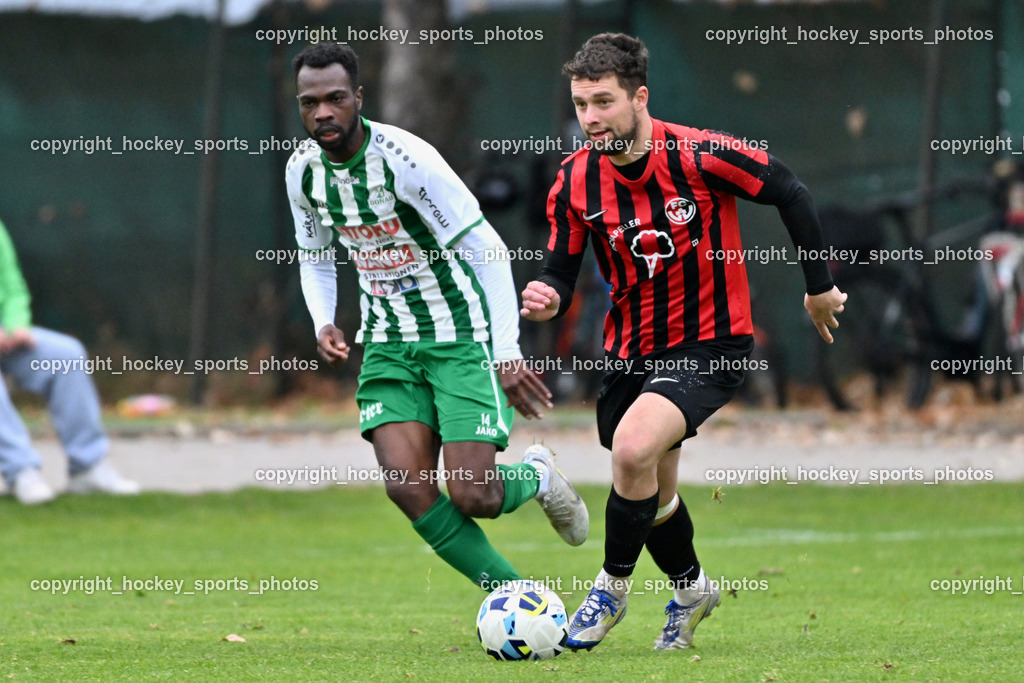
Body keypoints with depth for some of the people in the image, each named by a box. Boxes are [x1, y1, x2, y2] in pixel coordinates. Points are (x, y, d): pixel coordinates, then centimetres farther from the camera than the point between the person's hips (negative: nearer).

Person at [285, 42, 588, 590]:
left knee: (473, 497, -13)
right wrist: (324, 325, -3)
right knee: (408, 488, -14)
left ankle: (536, 477, 25)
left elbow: (486, 250, -17)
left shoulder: (405, 159, -21)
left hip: (460, 339, -5)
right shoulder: (302, 171, -2)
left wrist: (507, 353, -20)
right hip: (388, 344, 5)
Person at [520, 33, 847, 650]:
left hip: (711, 342, -5)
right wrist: (547, 298, -25)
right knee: (652, 493, 16)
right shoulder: (575, 181, -8)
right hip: (633, 349, 5)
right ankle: (691, 588, 47)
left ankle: (612, 588, -5)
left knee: (633, 449, -27)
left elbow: (791, 193, -8)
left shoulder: (701, 156, -20)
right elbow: (561, 270, 0)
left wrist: (820, 287, 0)